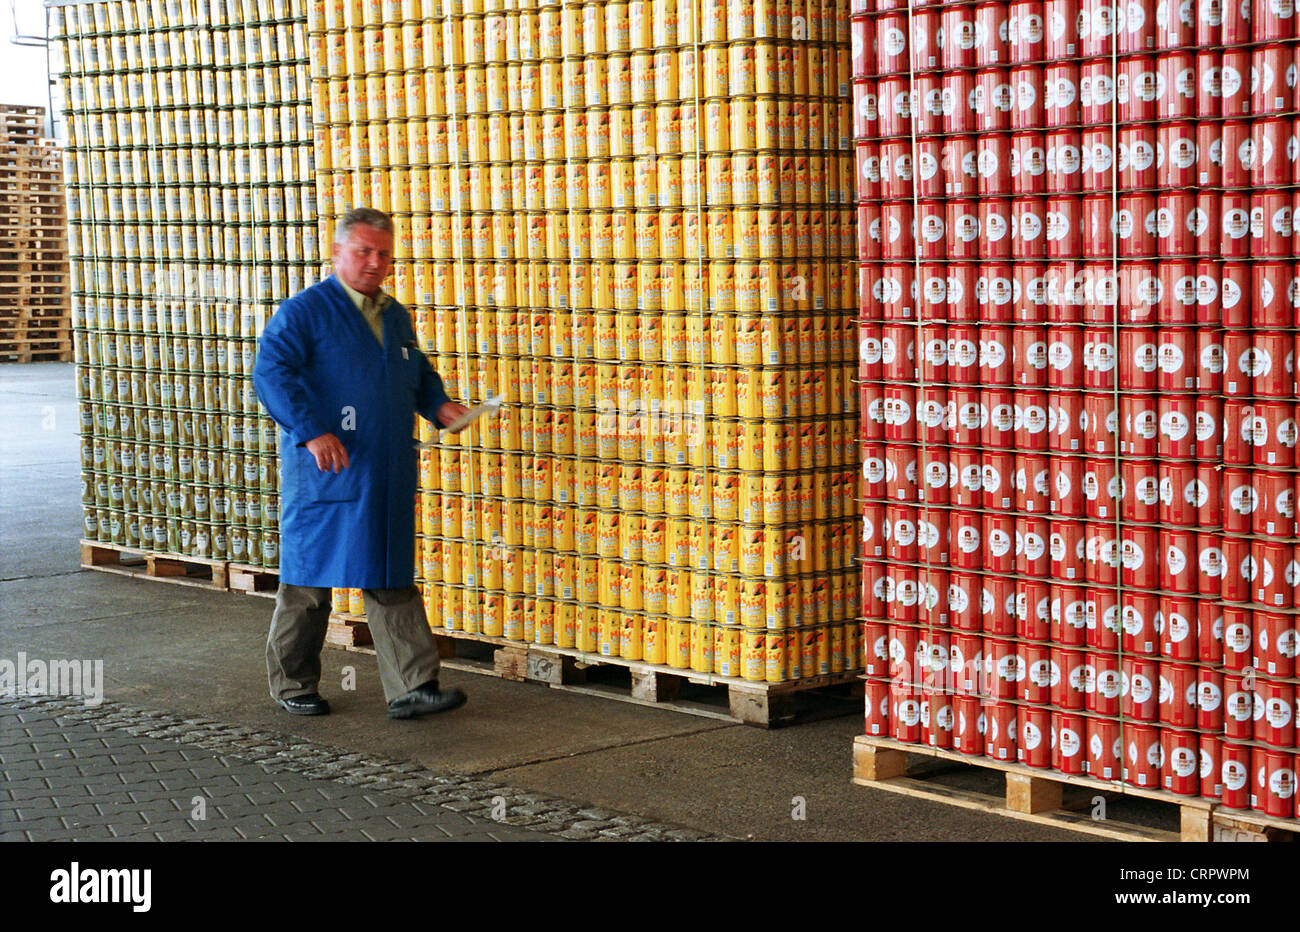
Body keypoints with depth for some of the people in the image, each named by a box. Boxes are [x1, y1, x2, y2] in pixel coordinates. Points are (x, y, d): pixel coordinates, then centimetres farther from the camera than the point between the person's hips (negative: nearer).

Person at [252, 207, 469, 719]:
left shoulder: (396, 316, 16)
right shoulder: (305, 311, -6)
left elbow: (419, 374, 31)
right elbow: (270, 372, -16)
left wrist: (439, 405, 10)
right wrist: (310, 432, -25)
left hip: (388, 474, 6)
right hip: (325, 468, -6)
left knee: (393, 579, 5)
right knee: (310, 579, 3)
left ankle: (411, 687, 4)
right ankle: (292, 685, 17)